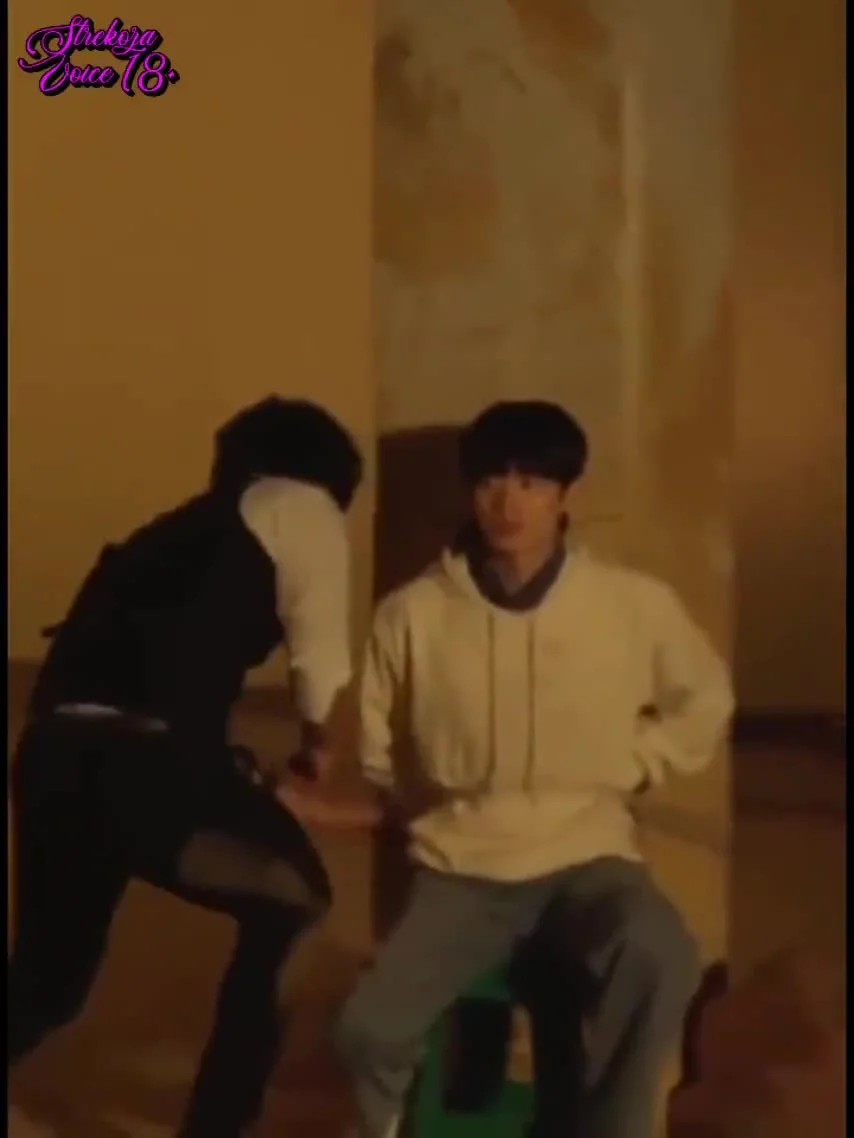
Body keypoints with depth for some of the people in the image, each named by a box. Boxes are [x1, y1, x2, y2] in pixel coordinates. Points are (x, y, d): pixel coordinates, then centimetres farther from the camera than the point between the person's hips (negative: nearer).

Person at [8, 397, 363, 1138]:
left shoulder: (182, 528, 32)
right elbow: (320, 651, 7)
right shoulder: (302, 507, 14)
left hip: (55, 750, 7)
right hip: (144, 757, -7)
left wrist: (251, 785, 33)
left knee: (46, 981, 24)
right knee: (289, 904, 18)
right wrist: (317, 741, 26)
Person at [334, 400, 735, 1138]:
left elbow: (705, 704, 12)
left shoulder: (636, 605, -5)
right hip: (461, 869, 1)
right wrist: (434, 809, 2)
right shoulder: (412, 614, -6)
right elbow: (370, 746, 9)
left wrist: (622, 767, 3)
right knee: (370, 1031, -21)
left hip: (588, 858, 0)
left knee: (658, 959, -33)